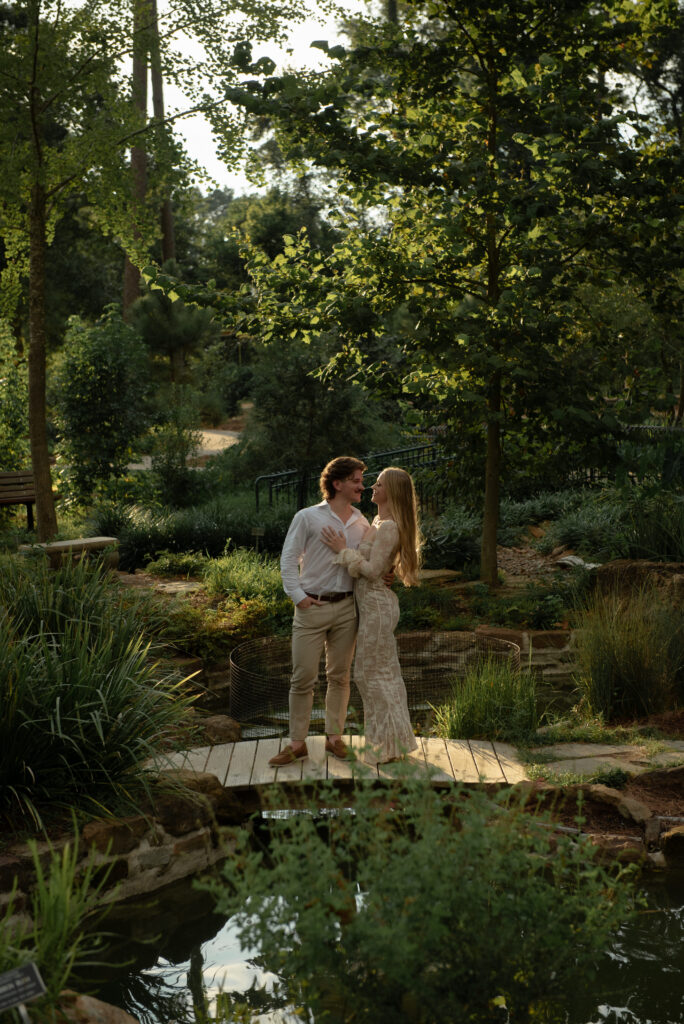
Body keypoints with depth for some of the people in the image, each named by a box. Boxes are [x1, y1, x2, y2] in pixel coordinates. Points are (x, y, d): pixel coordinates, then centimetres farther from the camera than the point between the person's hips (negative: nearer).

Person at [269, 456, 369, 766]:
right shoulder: (307, 517, -2)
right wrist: (298, 596, -9)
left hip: (346, 607, 4)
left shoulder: (362, 524, 10)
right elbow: (288, 559, -1)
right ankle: (297, 743, 8)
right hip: (312, 607, -4)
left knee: (340, 675, 10)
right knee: (303, 677, -1)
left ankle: (334, 736, 22)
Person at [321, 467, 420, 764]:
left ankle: (388, 743, 7)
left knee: (371, 673, -2)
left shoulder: (389, 528, -19)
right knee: (385, 672, 15)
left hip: (376, 605, -10)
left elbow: (372, 571, -22)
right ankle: (394, 739, 24)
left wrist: (342, 550, -16)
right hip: (375, 603, 10)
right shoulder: (379, 522, 11)